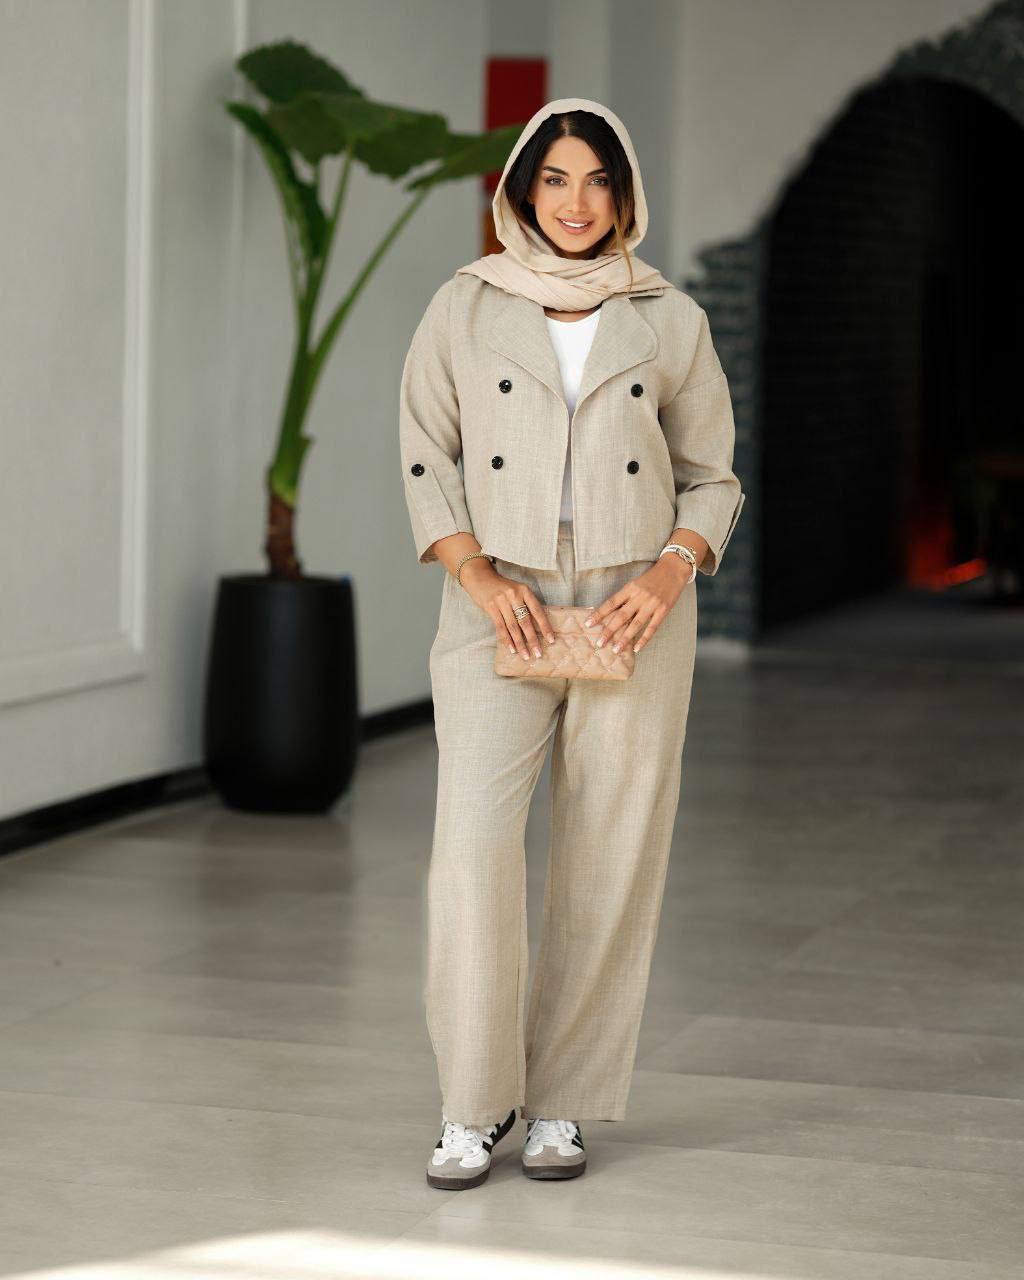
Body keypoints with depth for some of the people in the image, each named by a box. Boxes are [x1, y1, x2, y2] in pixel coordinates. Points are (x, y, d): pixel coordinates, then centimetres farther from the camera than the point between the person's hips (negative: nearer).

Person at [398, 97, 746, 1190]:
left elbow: (711, 476, 10)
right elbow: (426, 458, 7)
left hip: (633, 615, 1)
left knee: (609, 858, 0)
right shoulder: (465, 308, 6)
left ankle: (561, 1103, 12)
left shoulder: (670, 321, 7)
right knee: (474, 843, -14)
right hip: (500, 610, -1)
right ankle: (474, 1104, -3)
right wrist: (478, 575, -8)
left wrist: (669, 573, -8)